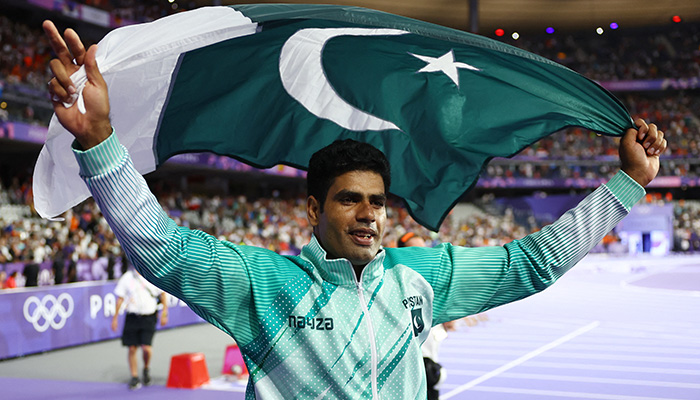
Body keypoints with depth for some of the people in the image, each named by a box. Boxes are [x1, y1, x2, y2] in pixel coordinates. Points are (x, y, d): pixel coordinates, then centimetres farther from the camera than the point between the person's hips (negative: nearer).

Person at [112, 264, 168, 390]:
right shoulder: (126, 278, 1)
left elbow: (162, 294, 11)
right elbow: (120, 298, 6)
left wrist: (164, 313, 7)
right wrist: (115, 318, 5)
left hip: (149, 317, -1)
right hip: (132, 317, 1)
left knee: (147, 348, -12)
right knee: (132, 349, 1)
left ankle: (146, 368, 18)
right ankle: (134, 378, 14)